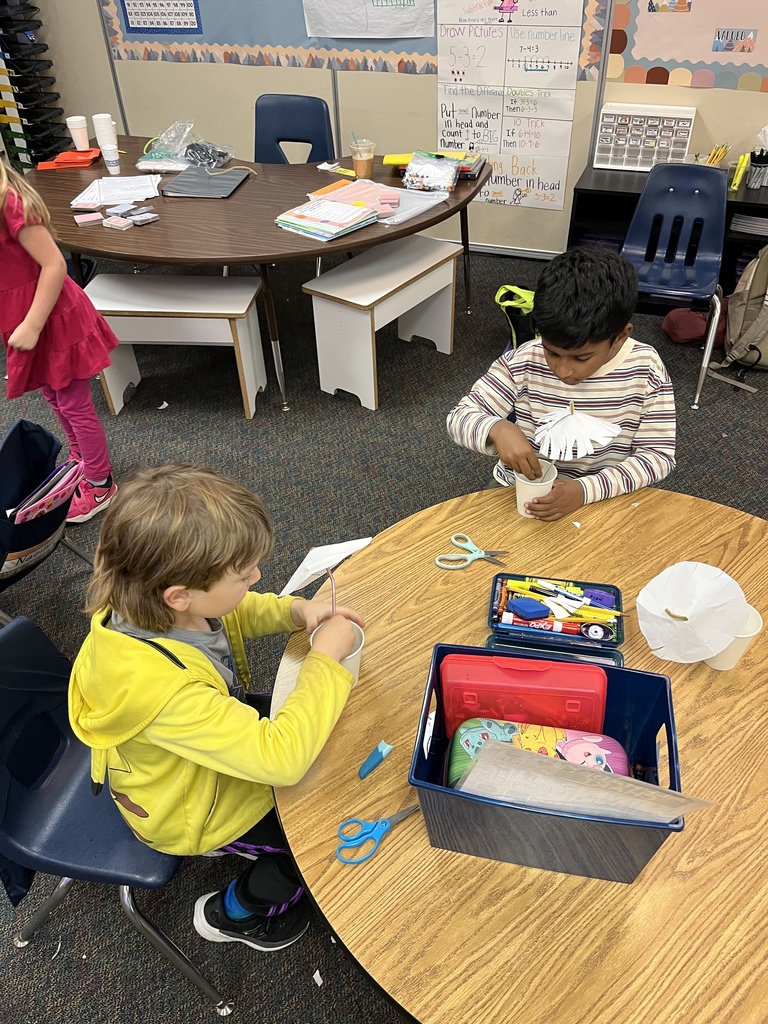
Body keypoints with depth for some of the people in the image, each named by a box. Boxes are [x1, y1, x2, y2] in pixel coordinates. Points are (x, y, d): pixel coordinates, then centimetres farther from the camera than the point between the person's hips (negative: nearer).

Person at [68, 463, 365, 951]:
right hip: (191, 809, -7)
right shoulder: (163, 689, -47)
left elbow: (234, 616, -2)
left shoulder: (141, 603, -23)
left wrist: (295, 611, -19)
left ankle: (243, 840, 34)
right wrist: (326, 661, -36)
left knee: (316, 727, 16)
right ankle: (233, 914, 28)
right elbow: (280, 759, -45)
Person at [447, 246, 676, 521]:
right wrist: (498, 429, -32)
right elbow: (459, 417, -9)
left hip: (603, 501, 1)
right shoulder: (523, 363, -13)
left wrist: (585, 490, -25)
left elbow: (659, 455, -10)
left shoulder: (646, 369, -12)